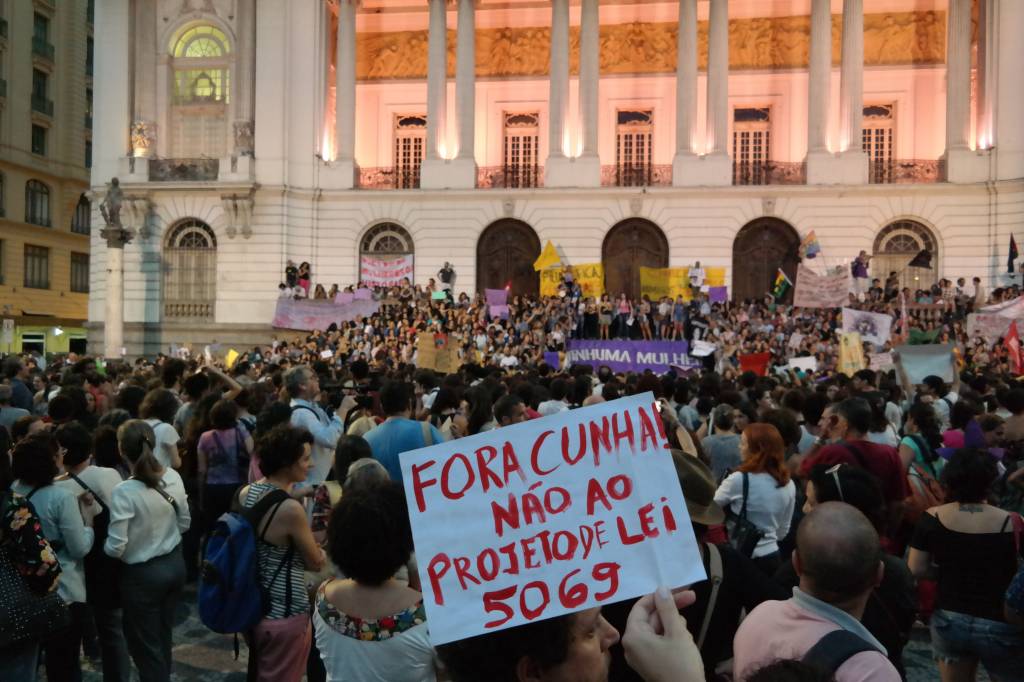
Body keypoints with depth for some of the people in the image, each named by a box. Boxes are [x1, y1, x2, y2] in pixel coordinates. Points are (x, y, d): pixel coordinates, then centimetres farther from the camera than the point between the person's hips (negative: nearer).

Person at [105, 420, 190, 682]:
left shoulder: (124, 492, -24)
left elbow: (116, 548, -20)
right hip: (175, 564, 6)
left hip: (142, 573, -6)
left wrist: (100, 545, 0)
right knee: (164, 636, 23)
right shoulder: (173, 477, -7)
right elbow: (184, 523, 4)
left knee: (144, 644, 12)